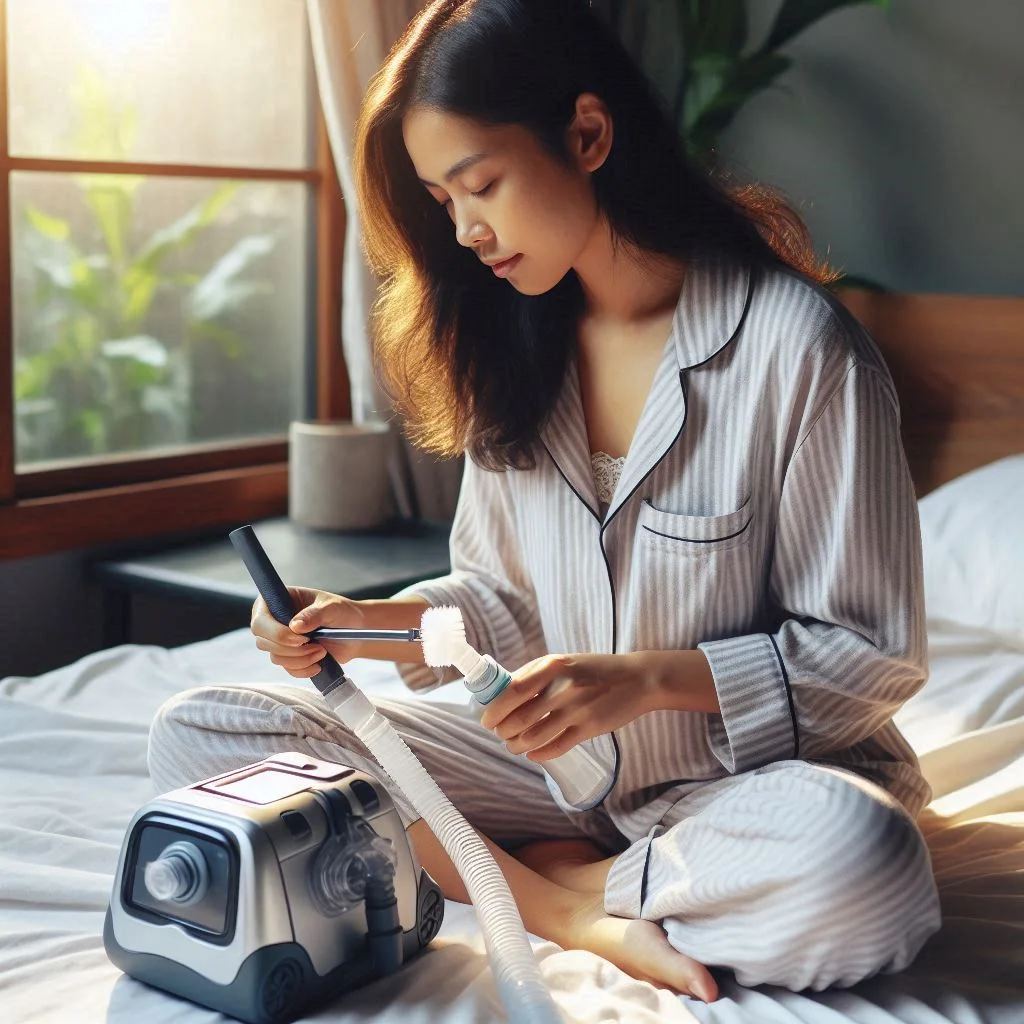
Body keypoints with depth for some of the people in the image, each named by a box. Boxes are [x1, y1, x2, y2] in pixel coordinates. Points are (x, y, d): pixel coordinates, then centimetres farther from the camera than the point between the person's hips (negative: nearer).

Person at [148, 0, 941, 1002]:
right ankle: (578, 916, -17)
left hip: (745, 768, -5)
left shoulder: (796, 340, -16)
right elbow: (501, 599, 10)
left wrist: (648, 678, -24)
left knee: (861, 863, -41)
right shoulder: (513, 346, 4)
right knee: (194, 732, -9)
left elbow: (874, 656, -13)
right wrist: (367, 624, -9)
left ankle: (548, 876, -13)